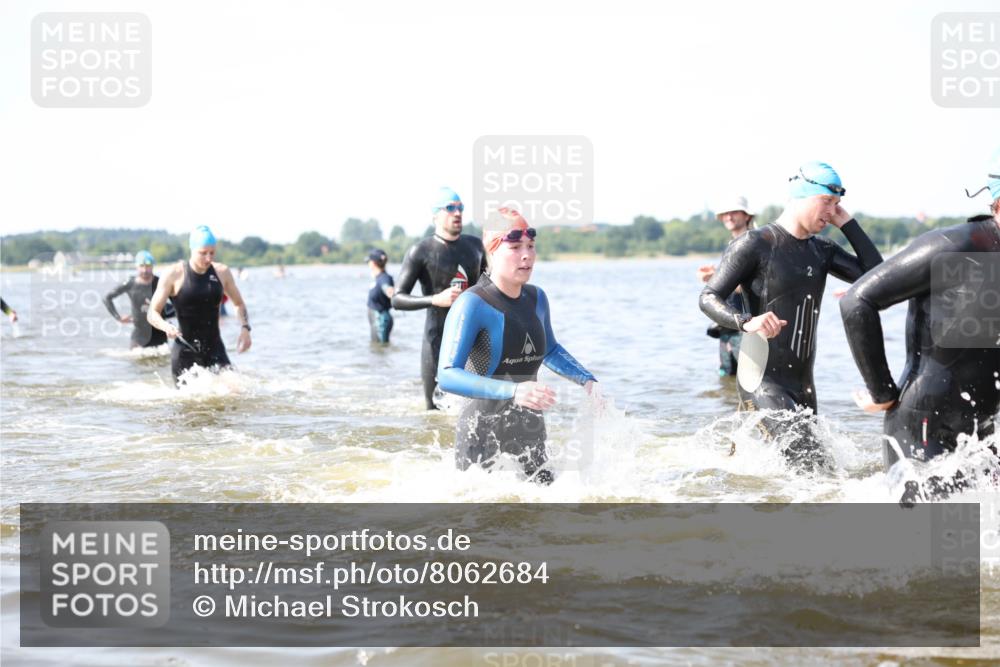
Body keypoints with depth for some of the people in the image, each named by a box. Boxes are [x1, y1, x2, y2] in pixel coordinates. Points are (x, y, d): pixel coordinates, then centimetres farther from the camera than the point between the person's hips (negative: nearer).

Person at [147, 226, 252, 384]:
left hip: (215, 347, 2)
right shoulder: (175, 274, -6)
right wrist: (166, 327, -25)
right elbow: (152, 313, -3)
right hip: (185, 351, -2)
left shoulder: (222, 272, 4)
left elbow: (238, 304, 19)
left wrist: (245, 327, 0)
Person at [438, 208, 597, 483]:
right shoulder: (472, 304, -17)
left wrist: (586, 379, 11)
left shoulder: (537, 299, 6)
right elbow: (448, 376, -28)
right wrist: (512, 391, -40)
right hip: (483, 436, -6)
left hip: (530, 431, 6)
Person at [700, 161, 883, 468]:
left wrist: (848, 224, 5)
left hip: (802, 383, 8)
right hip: (763, 381, -8)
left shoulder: (822, 251, 14)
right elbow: (709, 299, -10)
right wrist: (747, 322, -30)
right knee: (812, 463, -22)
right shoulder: (755, 244, -6)